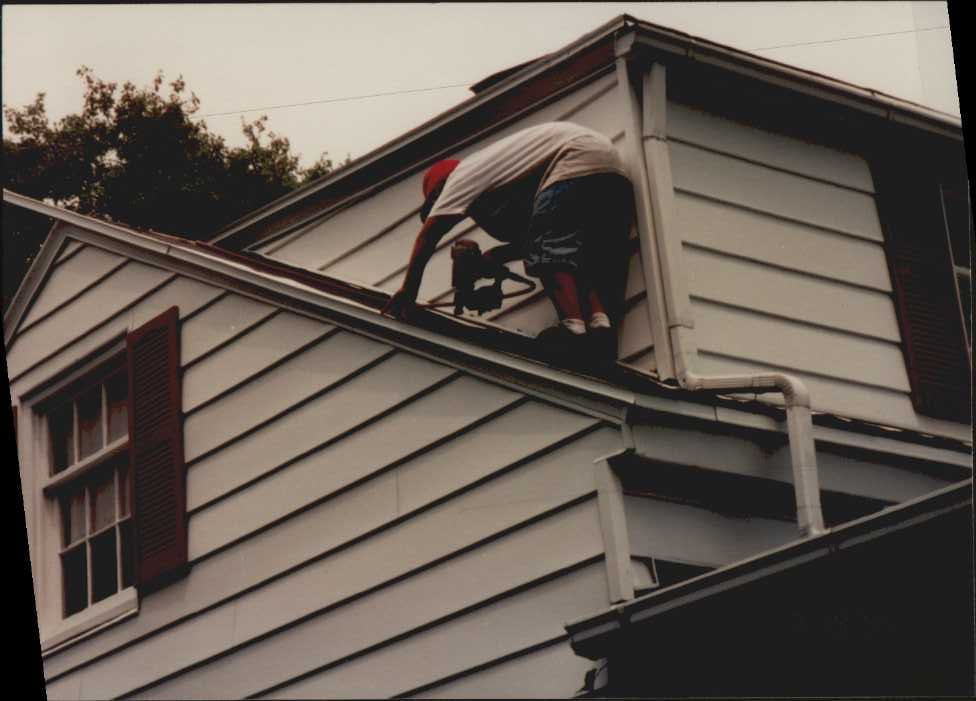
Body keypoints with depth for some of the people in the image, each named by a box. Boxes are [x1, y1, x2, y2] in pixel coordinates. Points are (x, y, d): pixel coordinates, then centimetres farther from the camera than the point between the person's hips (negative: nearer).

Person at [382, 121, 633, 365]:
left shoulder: (464, 173, 9)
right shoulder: (494, 171, 35)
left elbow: (428, 234, 2)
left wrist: (409, 289, 3)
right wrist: (489, 258, 20)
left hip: (579, 163, -9)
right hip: (613, 172, 9)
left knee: (550, 253, -12)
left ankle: (573, 328, -30)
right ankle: (603, 323, -20)